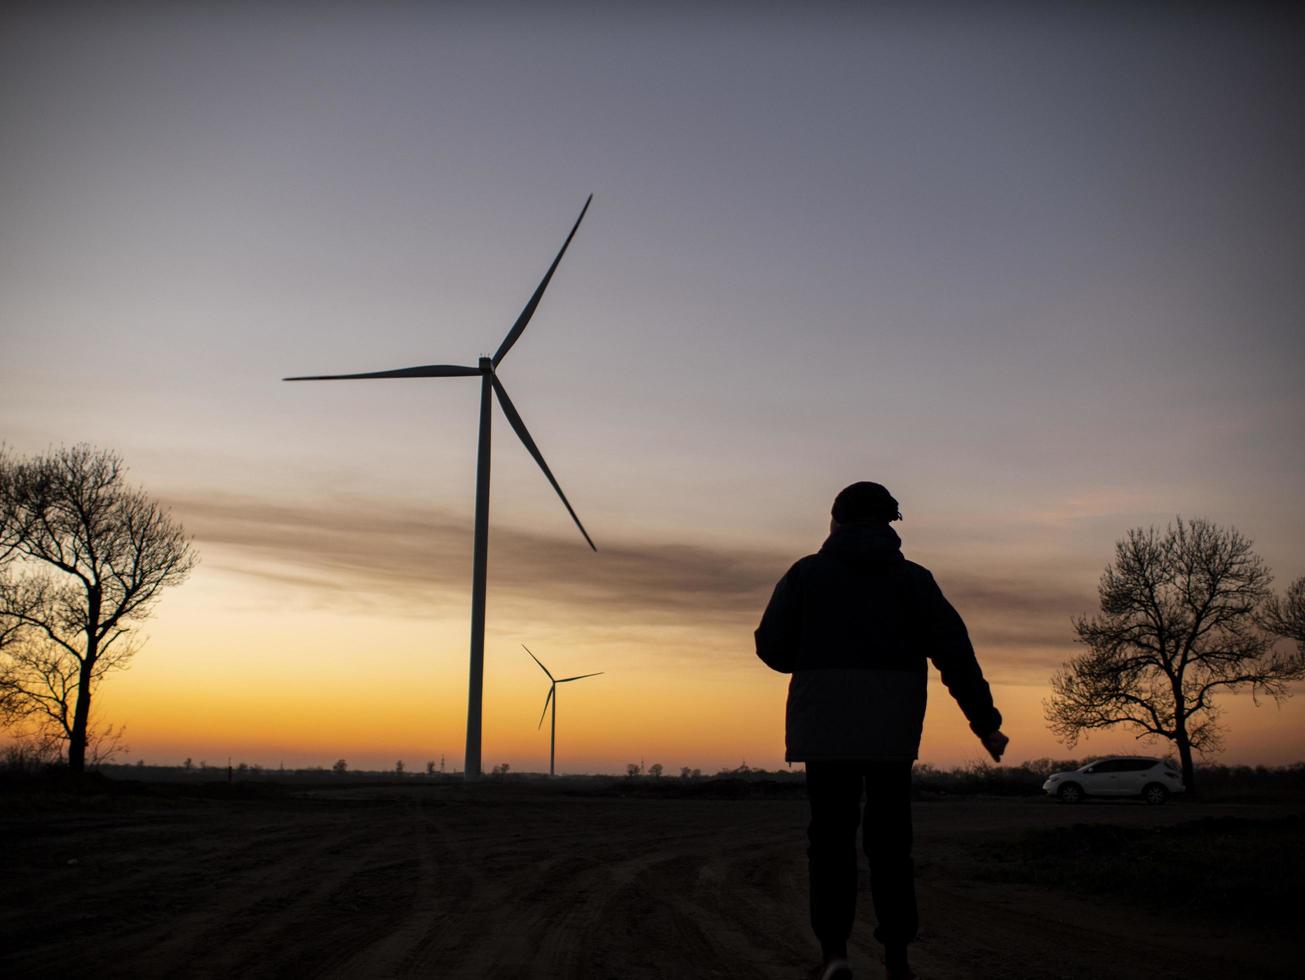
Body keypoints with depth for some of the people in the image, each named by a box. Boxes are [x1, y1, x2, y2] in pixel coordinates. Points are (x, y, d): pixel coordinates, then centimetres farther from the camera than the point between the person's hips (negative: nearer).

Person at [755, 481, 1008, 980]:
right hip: (893, 728, 1)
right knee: (890, 836, 13)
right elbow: (954, 652, -2)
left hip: (827, 725, -1)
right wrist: (985, 721, -1)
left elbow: (772, 646, -2)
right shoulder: (913, 578, 6)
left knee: (832, 834, 6)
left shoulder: (807, 572, 3)